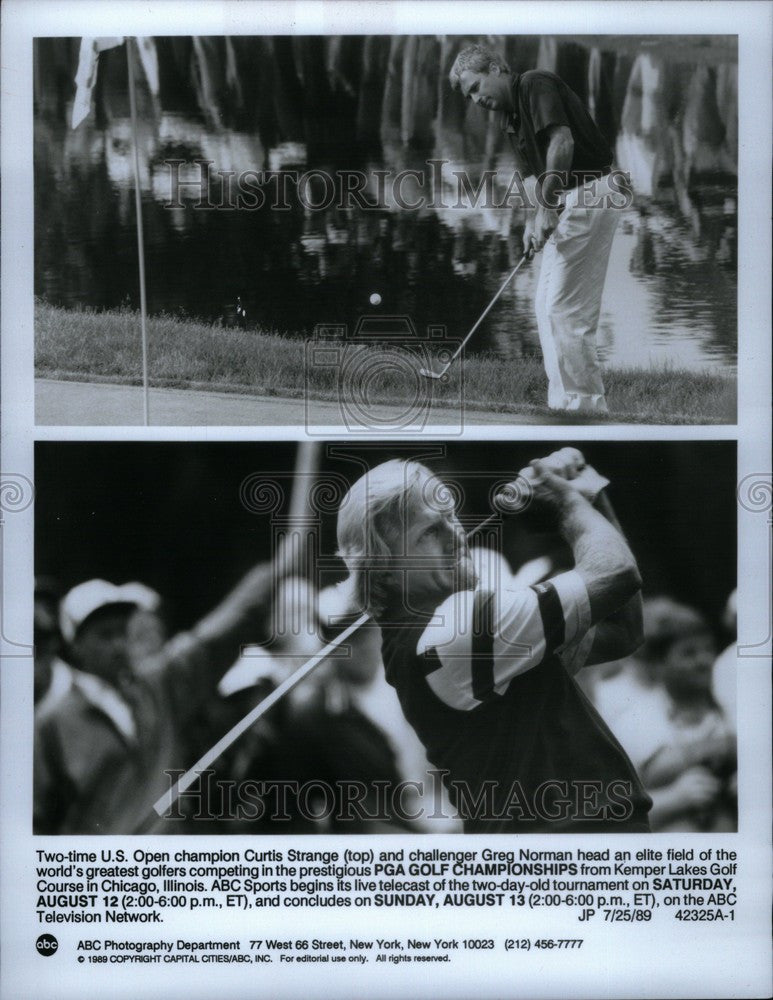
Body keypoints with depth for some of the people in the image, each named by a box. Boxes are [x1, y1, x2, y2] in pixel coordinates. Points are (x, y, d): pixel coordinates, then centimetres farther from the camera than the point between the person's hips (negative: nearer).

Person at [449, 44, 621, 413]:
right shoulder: (511, 118, 19)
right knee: (548, 306, 11)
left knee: (565, 307, -9)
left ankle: (586, 404, -3)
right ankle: (564, 401, 15)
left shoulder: (536, 84, -9)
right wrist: (533, 220, -2)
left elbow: (562, 141, -21)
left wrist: (547, 207, -23)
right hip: (567, 203, 10)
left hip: (588, 195, -10)